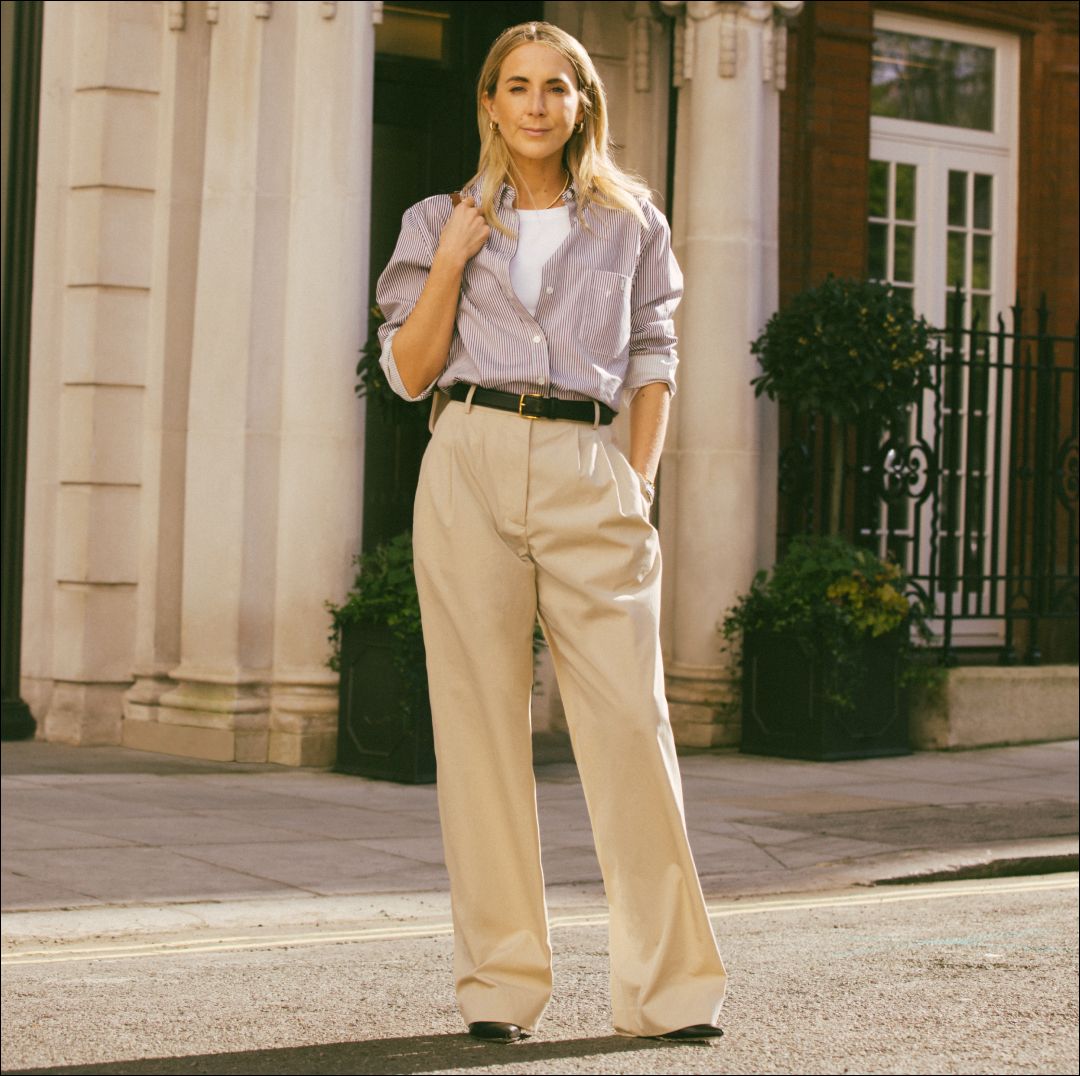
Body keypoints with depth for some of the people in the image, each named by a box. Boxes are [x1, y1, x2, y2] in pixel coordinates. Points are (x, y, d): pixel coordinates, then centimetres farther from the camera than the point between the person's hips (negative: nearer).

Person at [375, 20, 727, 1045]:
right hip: (471, 465, 0)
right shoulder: (442, 221, 13)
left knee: (631, 718, -7)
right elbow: (409, 372, 6)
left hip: (587, 475, 0)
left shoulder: (630, 221, 14)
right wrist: (453, 259, -3)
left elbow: (653, 363, 15)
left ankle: (668, 985, -1)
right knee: (481, 721, -2)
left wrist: (639, 482, 4)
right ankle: (498, 987, 5)